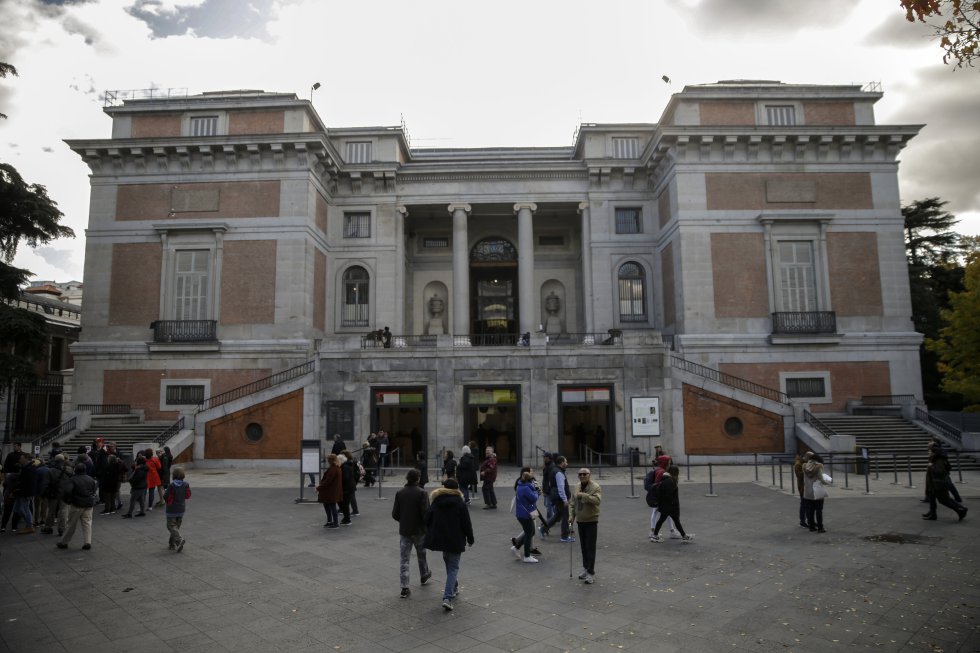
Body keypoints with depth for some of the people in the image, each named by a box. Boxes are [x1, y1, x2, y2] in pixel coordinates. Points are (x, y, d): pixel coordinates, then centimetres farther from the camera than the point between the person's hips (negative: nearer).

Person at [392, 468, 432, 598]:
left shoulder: (399, 493, -4)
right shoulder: (422, 493, -14)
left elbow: (394, 514, -2)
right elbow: (425, 513, -18)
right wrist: (426, 525, 0)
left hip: (404, 531, 2)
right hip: (419, 530, -1)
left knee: (404, 560, 5)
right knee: (421, 555, 22)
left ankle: (405, 588, -1)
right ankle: (424, 576, 43)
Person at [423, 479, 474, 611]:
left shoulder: (435, 502, -1)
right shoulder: (460, 504, -9)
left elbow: (427, 519, 2)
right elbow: (466, 523, -8)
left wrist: (431, 535, 17)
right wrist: (470, 539, 6)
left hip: (439, 539, 4)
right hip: (455, 540, -4)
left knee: (448, 563, 25)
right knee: (453, 567, 2)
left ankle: (454, 588, 37)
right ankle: (447, 598, -10)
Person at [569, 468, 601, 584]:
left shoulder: (595, 487, -13)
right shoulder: (576, 488, 7)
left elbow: (597, 500, -30)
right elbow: (573, 504, 14)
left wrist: (583, 495, -34)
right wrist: (571, 516, 4)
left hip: (591, 521, -6)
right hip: (580, 521, 6)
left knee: (590, 548, -4)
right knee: (583, 547, 15)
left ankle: (591, 573, 2)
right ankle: (585, 568, 29)